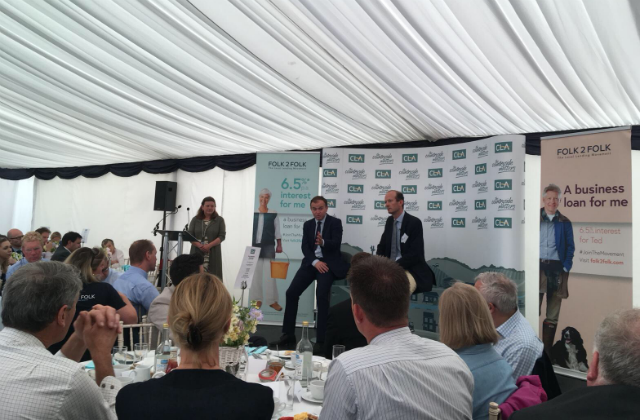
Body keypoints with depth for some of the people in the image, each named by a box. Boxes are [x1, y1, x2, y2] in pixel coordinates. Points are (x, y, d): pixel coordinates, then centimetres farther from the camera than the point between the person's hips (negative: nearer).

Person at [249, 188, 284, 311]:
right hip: (255, 246, 1)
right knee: (255, 273, 4)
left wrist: (279, 245, 1)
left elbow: (277, 231, 5)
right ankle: (257, 299, 13)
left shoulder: (273, 214, 3)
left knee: (270, 273, -1)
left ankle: (272, 300, 6)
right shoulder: (253, 213, 4)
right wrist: (249, 245, 1)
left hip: (268, 246, -1)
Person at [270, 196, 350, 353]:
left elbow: (336, 243, -15)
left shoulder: (335, 222, -1)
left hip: (328, 263, -5)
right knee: (291, 292, -7)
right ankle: (288, 335, 5)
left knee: (321, 295, -24)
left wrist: (323, 242, -36)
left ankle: (320, 341, -15)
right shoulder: (307, 225, 12)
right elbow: (305, 247, 4)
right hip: (311, 262, 5)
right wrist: (315, 262, -13)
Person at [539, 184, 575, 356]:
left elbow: (570, 247, 7)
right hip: (537, 266, -1)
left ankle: (547, 351, 16)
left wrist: (566, 268, -5)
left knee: (552, 314, 7)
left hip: (556, 268, 2)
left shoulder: (565, 222, 8)